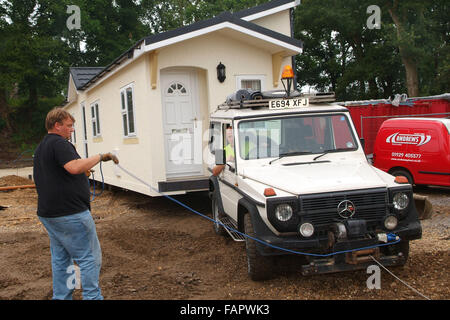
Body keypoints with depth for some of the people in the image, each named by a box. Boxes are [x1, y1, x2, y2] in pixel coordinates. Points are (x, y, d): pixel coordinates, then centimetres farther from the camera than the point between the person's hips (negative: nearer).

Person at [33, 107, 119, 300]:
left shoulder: (41, 148, 20)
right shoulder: (59, 143, -13)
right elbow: (74, 167, -30)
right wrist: (100, 157, -22)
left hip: (48, 213, 10)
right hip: (70, 212, -10)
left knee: (60, 259, 14)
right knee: (89, 258, -3)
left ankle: (61, 297, 19)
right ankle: (92, 296, -2)